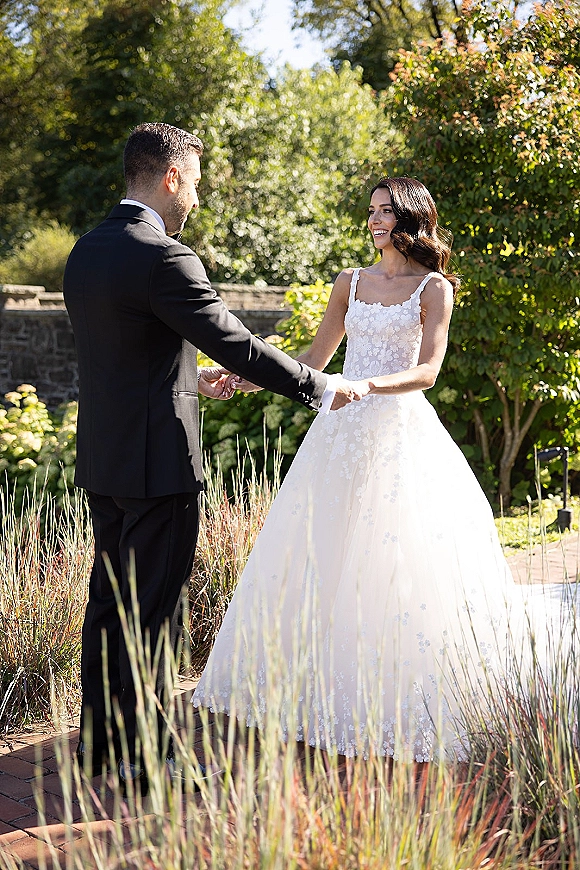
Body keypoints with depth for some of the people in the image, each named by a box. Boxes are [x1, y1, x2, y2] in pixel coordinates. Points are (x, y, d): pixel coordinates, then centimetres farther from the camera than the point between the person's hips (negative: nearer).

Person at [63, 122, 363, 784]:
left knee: (109, 598, 17)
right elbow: (236, 344, -18)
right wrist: (321, 388, -8)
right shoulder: (163, 258, -19)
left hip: (101, 456, 9)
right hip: (156, 461, -9)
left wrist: (189, 376, 23)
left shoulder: (86, 252, 9)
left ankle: (98, 736, 28)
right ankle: (140, 753, 10)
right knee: (152, 607, 1)